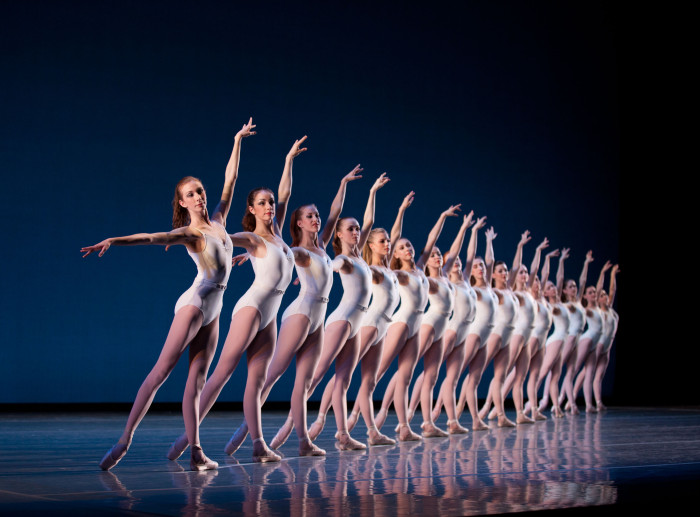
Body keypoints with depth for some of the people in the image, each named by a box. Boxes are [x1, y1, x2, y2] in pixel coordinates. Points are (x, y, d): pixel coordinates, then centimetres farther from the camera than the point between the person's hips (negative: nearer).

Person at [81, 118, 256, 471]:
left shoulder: (217, 222, 14)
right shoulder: (187, 234, -3)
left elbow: (230, 180, 20)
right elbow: (150, 237, -18)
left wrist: (237, 141, 23)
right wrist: (113, 241, -34)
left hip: (212, 312, 6)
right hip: (194, 304, -6)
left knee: (196, 381, 4)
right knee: (161, 370, -12)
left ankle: (195, 452, 1)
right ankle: (125, 440, -14)